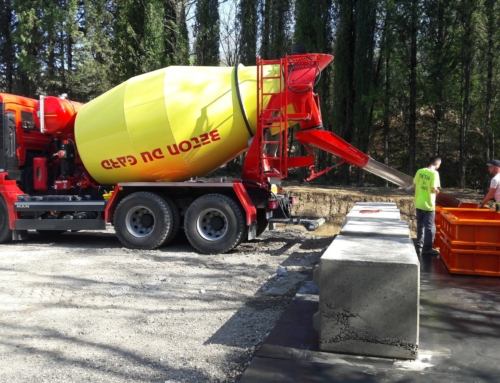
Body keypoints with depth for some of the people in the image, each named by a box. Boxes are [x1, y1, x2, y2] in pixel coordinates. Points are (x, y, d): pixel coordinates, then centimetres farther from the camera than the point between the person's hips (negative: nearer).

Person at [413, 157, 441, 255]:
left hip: (418, 203, 6)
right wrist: (437, 191, 3)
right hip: (428, 204, -6)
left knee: (420, 225, 16)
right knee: (430, 227, 4)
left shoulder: (420, 171, 2)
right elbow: (433, 189, -18)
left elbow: (414, 186, 5)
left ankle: (419, 246, 23)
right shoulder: (434, 173, -14)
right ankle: (427, 248, 7)